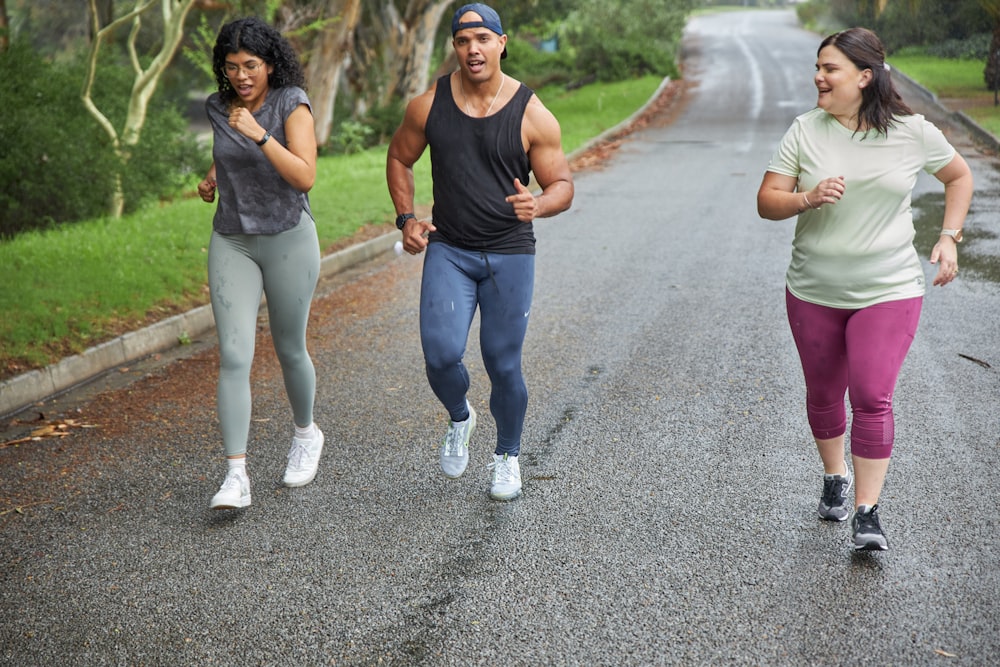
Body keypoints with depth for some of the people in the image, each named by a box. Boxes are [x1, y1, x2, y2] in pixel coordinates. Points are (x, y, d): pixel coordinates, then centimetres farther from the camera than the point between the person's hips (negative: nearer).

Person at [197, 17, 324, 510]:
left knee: (289, 349, 11)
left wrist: (259, 135, -32)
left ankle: (306, 433, 40)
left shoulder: (291, 103, -12)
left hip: (289, 239, -3)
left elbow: (305, 177, -23)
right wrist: (213, 176, 6)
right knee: (234, 356, -11)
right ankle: (236, 477, -13)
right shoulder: (219, 107, 3)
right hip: (232, 243, 3)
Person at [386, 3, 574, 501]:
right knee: (441, 355, -15)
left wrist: (538, 206, -25)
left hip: (510, 255, -1)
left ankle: (507, 457, 29)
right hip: (448, 251, 1)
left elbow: (563, 186, -2)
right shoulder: (429, 105, -2)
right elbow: (398, 159, 15)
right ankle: (459, 419, 20)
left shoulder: (533, 115, -7)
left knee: (503, 366, 3)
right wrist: (406, 218, 1)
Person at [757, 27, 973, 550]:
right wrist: (808, 199, -26)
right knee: (824, 394, 15)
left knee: (872, 398, -10)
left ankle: (867, 513, -1)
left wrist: (950, 237, 2)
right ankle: (835, 477, 40)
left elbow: (959, 176, 11)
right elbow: (766, 202, -6)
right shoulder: (805, 131, -5)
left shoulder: (912, 132, -6)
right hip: (813, 292, 2)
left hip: (888, 291, -2)